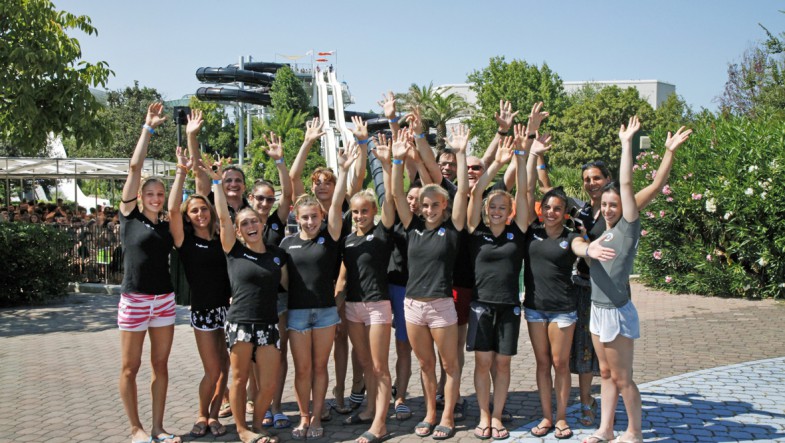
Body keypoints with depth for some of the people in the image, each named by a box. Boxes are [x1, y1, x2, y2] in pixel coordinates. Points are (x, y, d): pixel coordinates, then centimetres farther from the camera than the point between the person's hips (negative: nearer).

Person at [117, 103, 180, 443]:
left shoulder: (168, 227, 9)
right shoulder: (130, 217, -3)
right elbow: (134, 167, -7)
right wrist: (148, 128, -7)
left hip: (164, 300, 4)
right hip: (134, 300, -4)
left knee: (160, 366, 8)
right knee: (131, 368, 4)